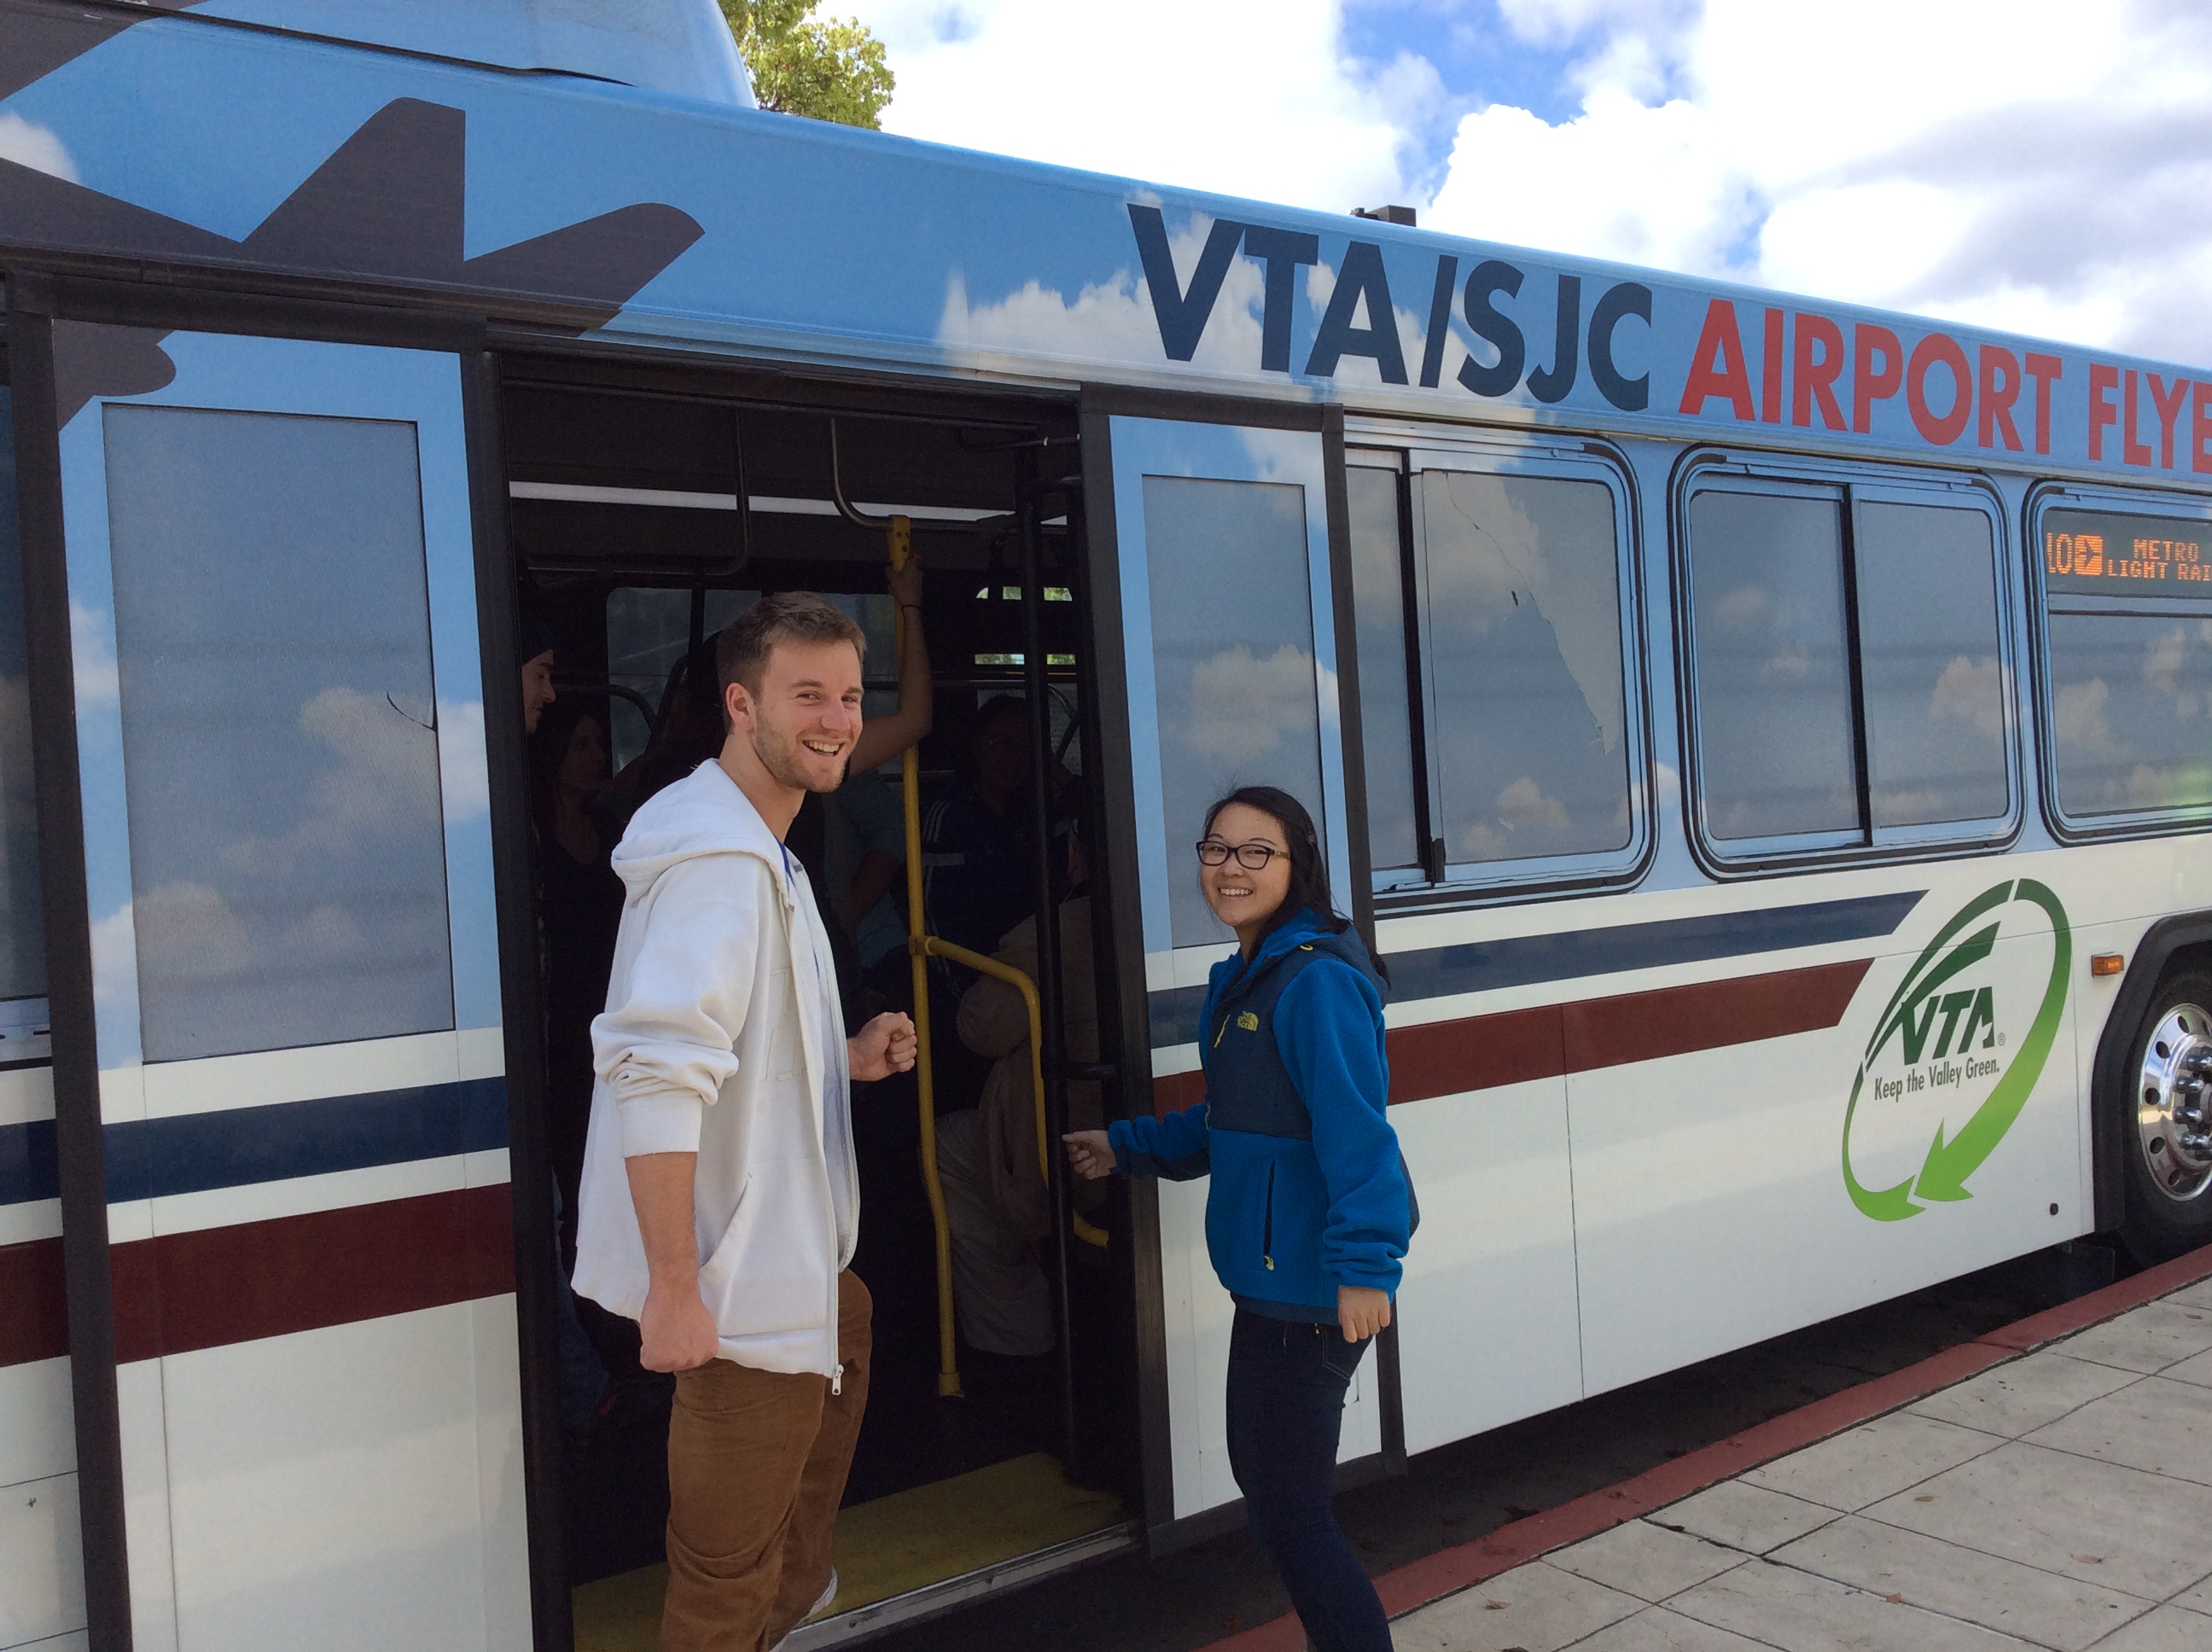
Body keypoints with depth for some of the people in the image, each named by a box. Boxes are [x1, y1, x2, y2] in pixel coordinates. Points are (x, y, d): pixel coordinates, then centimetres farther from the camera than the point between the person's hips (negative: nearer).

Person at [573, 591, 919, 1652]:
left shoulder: (760, 849, 14)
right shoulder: (720, 858, -22)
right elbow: (656, 1071, -32)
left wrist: (845, 1059, 10)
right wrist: (673, 1290, -32)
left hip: (784, 1243, 11)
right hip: (733, 1272, -11)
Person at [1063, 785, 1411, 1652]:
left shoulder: (1317, 980, -19)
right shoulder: (1243, 979, 12)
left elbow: (1355, 1131, -27)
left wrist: (1365, 1263, -32)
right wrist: (1127, 1147, 26)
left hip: (1309, 1289, -11)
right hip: (1268, 1281, 11)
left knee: (1289, 1514, -1)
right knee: (1265, 1480, 22)